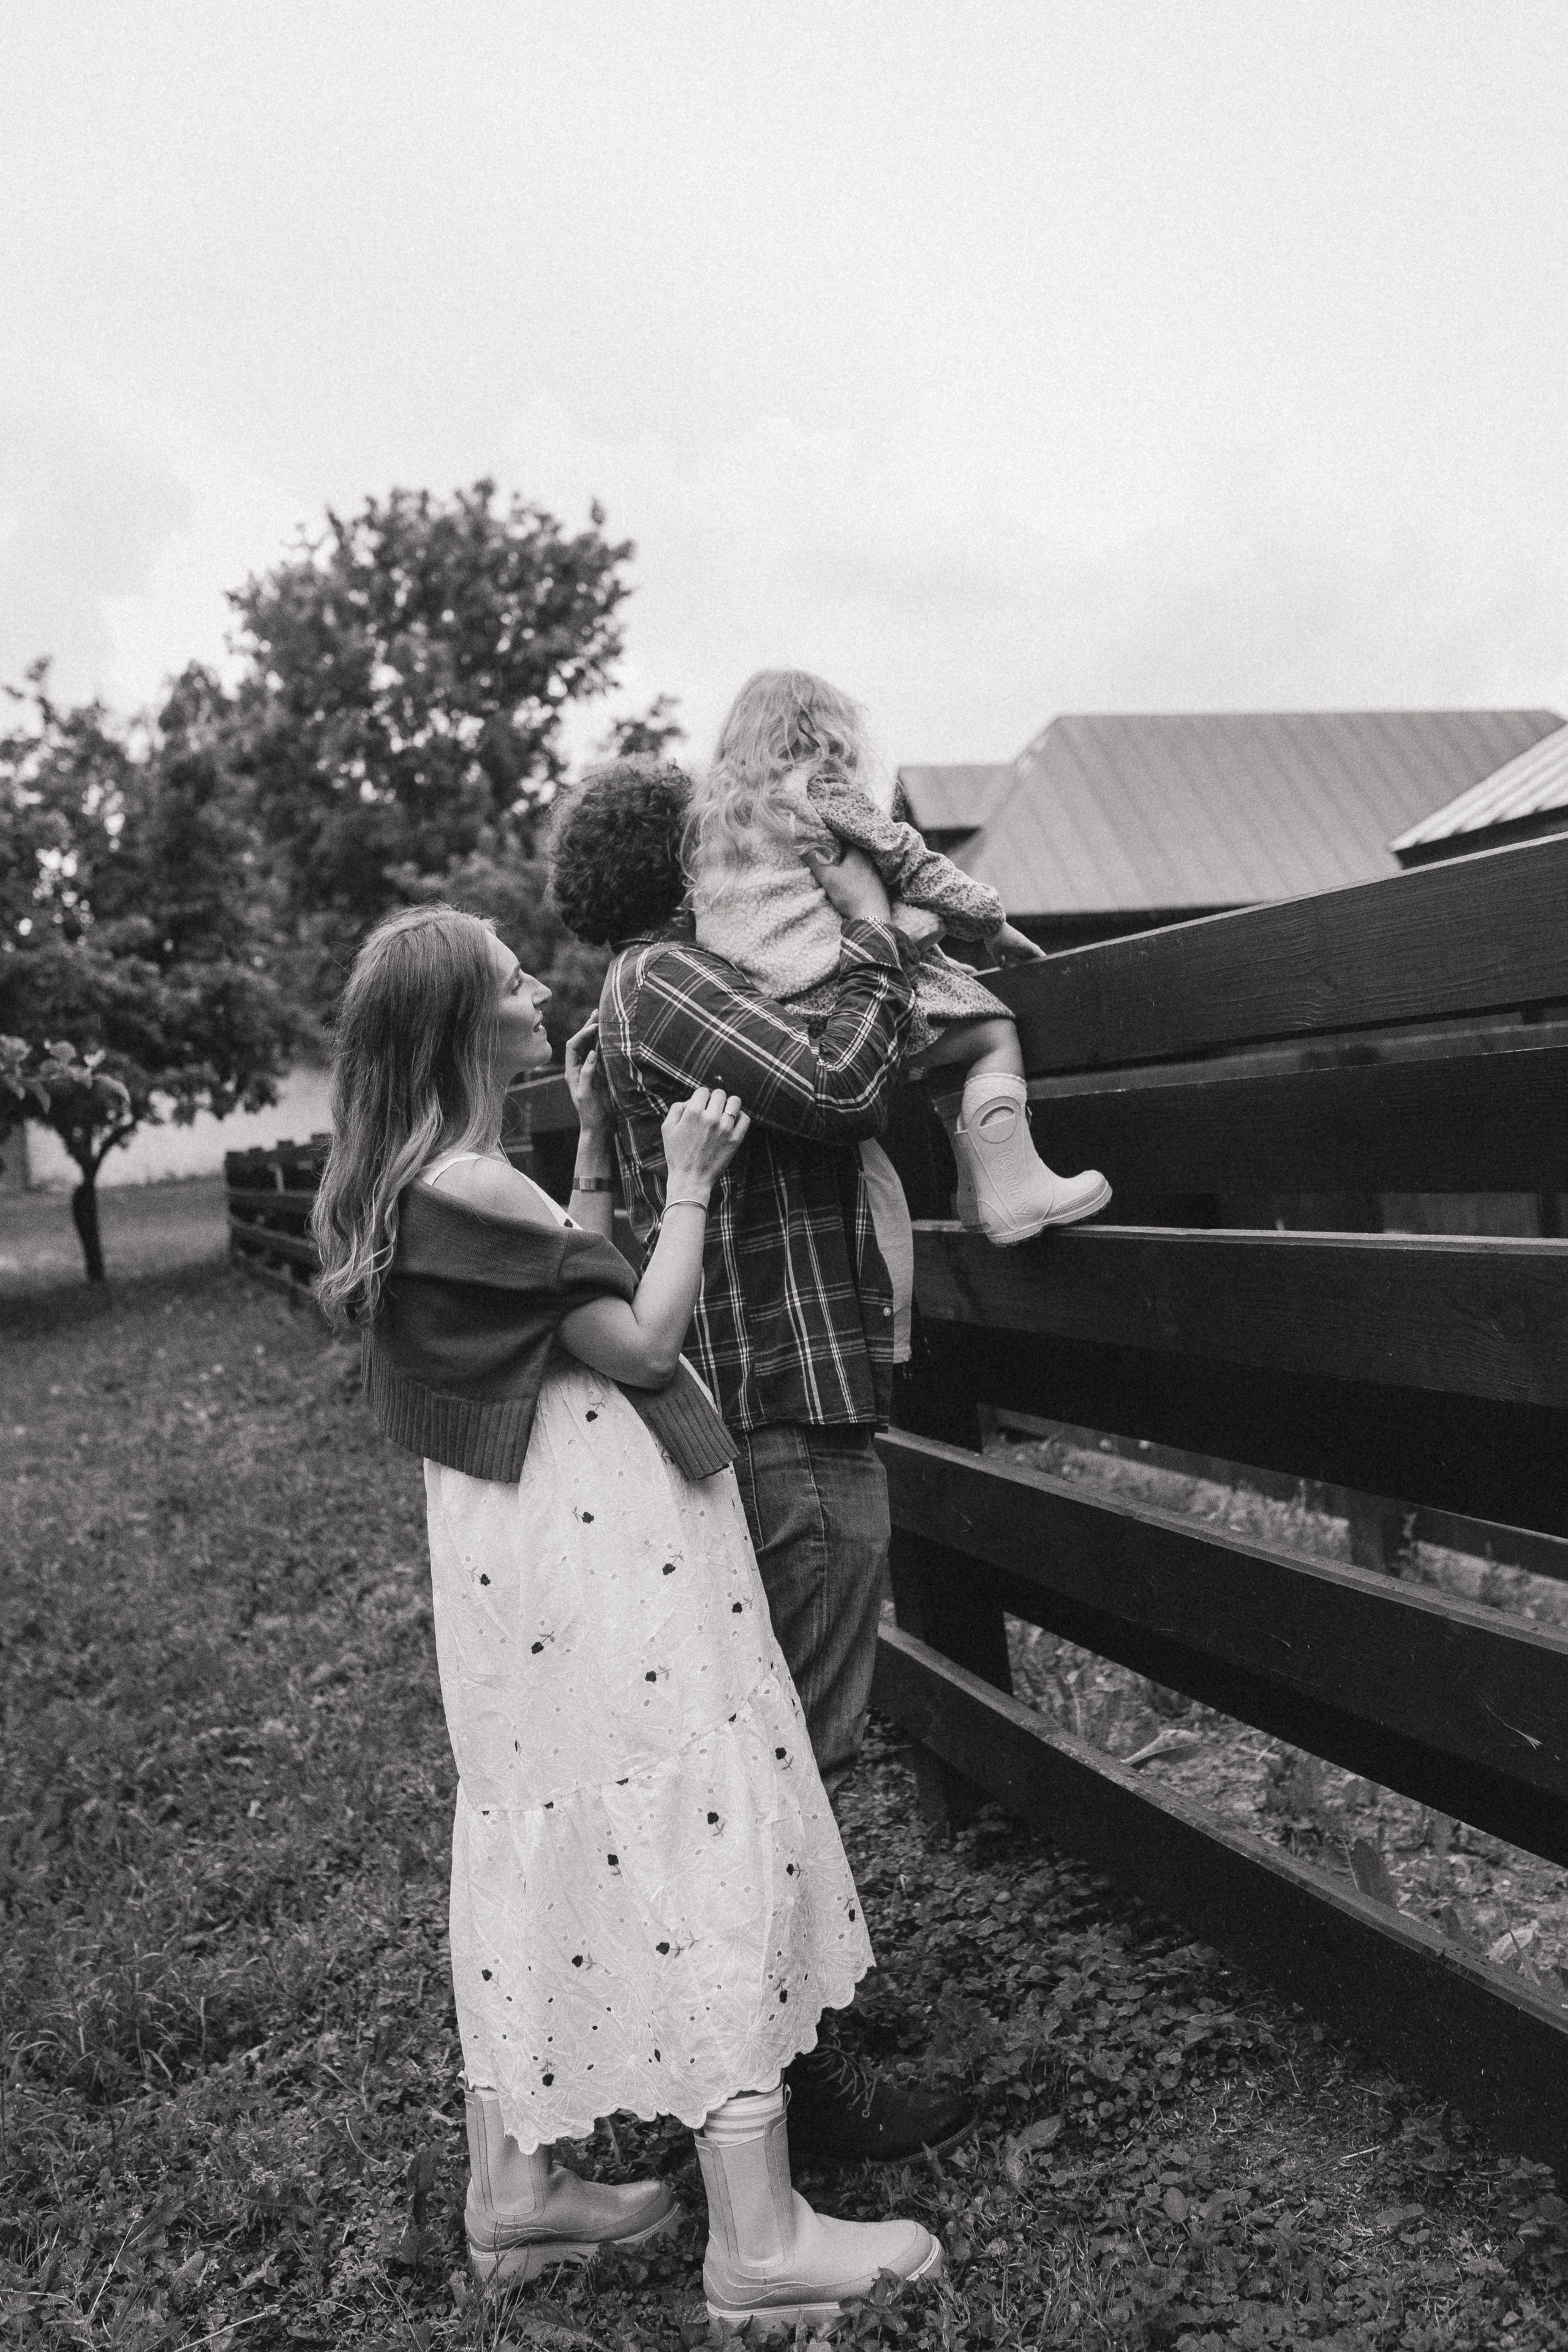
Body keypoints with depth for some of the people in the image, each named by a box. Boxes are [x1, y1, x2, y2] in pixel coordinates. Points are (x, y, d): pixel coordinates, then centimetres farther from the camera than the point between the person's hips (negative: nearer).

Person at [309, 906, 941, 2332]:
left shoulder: (415, 1182, 11)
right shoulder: (469, 1187, -20)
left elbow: (572, 1291, 18)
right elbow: (645, 1343, -17)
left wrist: (593, 1145, 14)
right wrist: (689, 1180, -8)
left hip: (520, 1547, 10)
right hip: (595, 1540, -10)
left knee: (541, 1834, 16)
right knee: (704, 1827, -4)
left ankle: (514, 2191, 27)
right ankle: (759, 2241, 3)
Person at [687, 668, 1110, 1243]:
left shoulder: (713, 804, 20)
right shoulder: (824, 790, -1)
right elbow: (912, 865, -1)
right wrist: (991, 921, 9)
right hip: (832, 977, -8)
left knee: (955, 1046, 22)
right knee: (992, 1032, -1)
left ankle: (976, 1188, 19)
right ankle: (1013, 1192, -11)